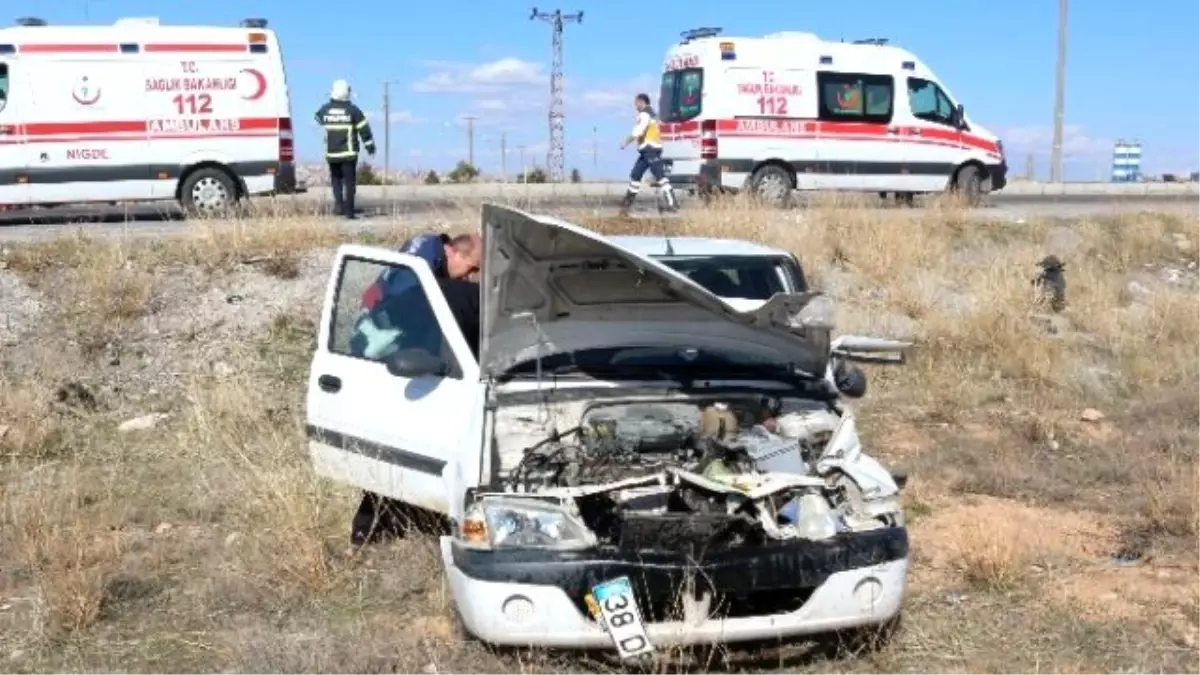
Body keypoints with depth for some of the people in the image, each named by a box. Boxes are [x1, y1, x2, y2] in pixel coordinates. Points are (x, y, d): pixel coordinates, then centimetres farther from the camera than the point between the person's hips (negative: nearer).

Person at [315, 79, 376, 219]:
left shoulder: (325, 110, 2)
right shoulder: (353, 110, -6)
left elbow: (317, 120, 23)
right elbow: (364, 129, -5)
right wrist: (370, 146, 5)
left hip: (331, 153, 3)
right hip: (348, 153, -2)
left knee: (336, 178, 19)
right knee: (349, 181, 3)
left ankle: (338, 202, 0)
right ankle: (349, 211, -1)